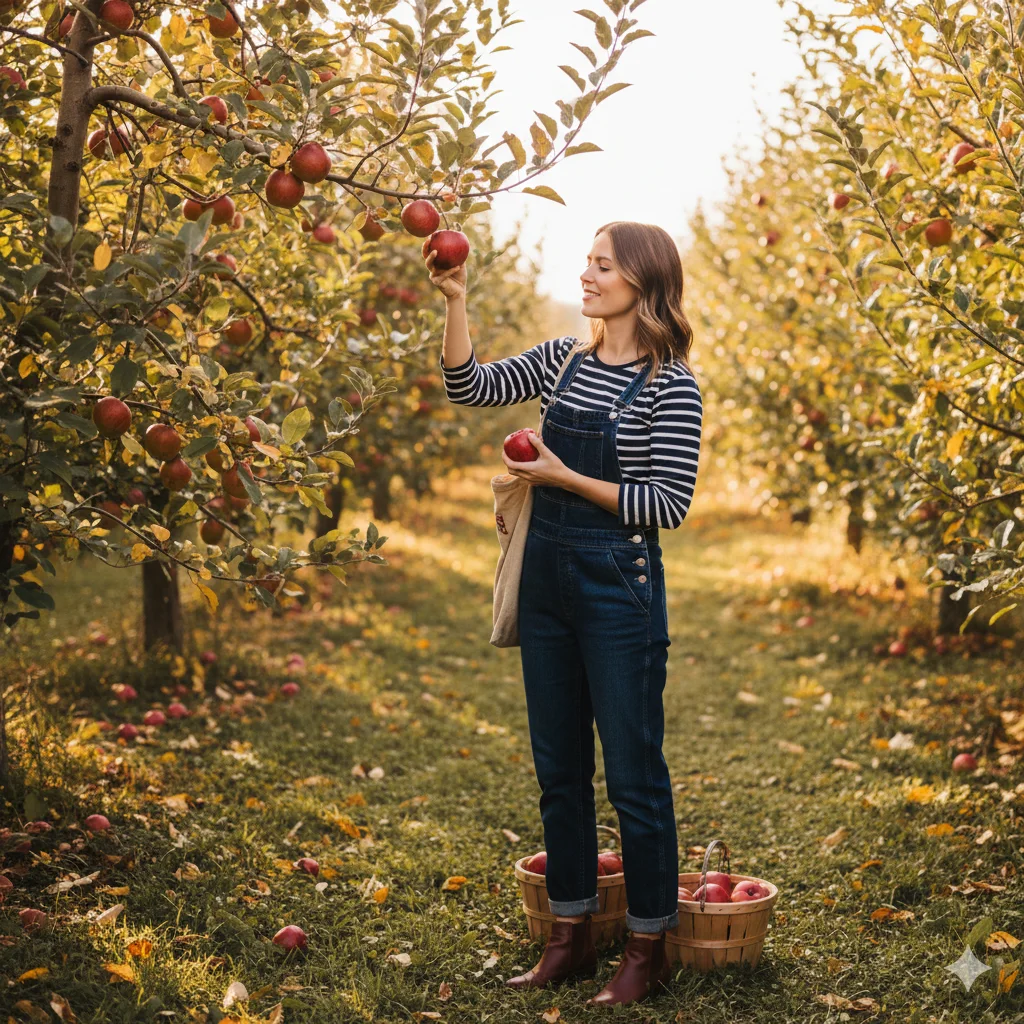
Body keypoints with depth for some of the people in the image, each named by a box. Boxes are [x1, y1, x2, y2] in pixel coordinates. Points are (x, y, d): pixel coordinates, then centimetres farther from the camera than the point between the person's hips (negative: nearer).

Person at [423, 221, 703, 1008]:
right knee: (558, 768, 13)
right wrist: (456, 301, -5)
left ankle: (649, 948, 19)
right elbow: (469, 385, 6)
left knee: (633, 773, 3)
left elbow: (669, 504, -15)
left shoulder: (670, 386, -11)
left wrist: (564, 477, -16)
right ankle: (571, 936, 27)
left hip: (619, 586, -7)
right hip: (546, 580, 7)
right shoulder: (563, 359, 8)